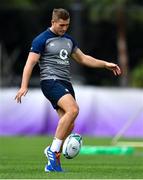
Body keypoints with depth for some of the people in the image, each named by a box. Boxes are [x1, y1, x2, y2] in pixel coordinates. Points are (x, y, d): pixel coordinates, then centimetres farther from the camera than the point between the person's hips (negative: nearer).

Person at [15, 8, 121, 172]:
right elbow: (30, 63, -8)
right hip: (50, 81, -8)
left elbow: (83, 58, 28)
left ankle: (53, 163, 8)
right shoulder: (42, 40, -3)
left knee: (69, 125, -2)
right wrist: (24, 86, -19)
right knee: (73, 109, -28)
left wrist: (105, 64, 21)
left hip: (66, 84, 8)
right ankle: (54, 150, -21)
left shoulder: (68, 40, 18)